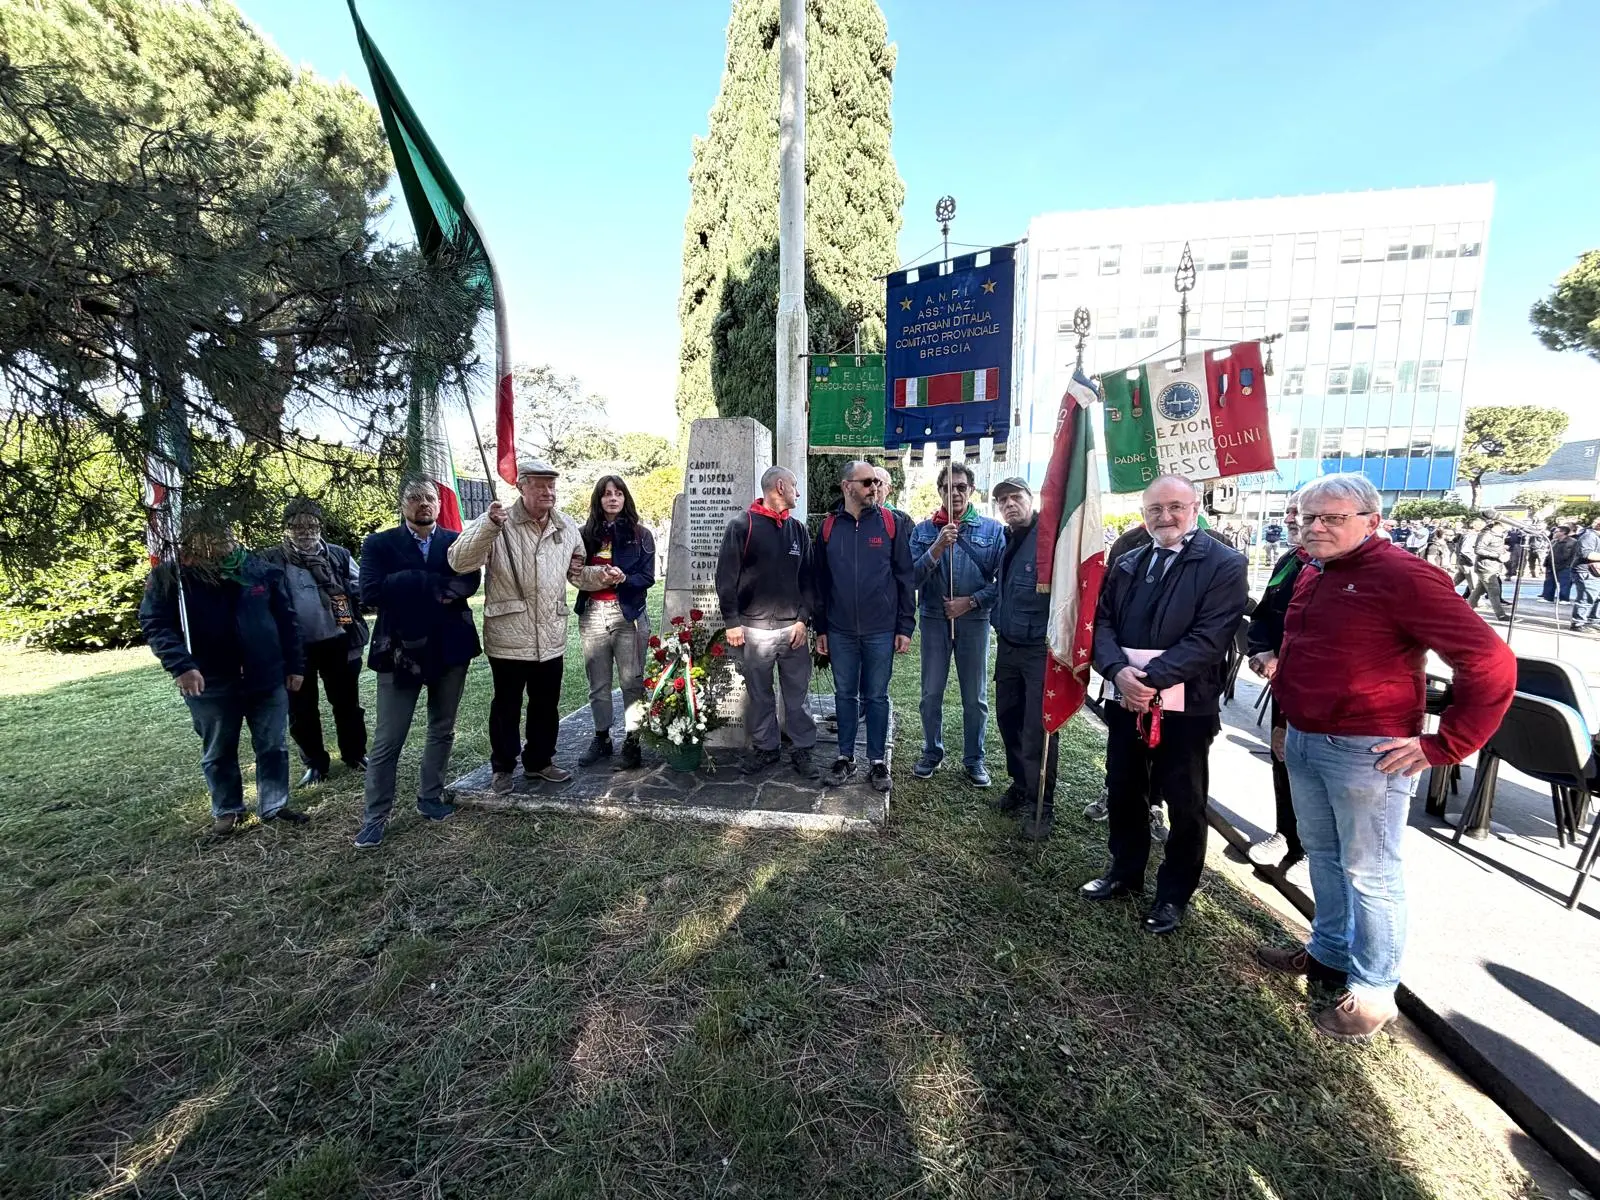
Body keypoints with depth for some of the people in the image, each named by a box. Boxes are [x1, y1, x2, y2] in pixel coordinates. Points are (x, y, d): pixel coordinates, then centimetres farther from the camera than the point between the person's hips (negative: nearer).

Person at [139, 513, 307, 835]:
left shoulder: (260, 569, -3)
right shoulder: (168, 576, -6)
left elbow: (285, 619, 2)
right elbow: (155, 624, -8)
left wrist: (295, 665, 1)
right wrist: (180, 665, -23)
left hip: (267, 678, 1)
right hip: (210, 684, -1)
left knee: (272, 747, 11)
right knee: (218, 753, 16)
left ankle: (274, 805, 26)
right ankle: (226, 810, 34)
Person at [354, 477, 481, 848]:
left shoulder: (456, 541, 5)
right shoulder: (379, 544, 0)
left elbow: (468, 582, -10)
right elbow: (370, 593, -15)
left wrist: (410, 584, -19)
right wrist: (434, 585, -16)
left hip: (449, 649, 2)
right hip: (401, 650, -2)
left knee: (442, 730, 14)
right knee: (387, 741, 2)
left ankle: (430, 797, 30)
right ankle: (375, 816, 17)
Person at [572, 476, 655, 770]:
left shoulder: (640, 534, 3)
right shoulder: (586, 534, 8)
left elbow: (648, 577, -2)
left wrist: (622, 579, -19)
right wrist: (597, 576, -13)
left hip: (628, 614, -2)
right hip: (593, 614, 3)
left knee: (632, 681, -2)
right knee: (598, 683, 10)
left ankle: (632, 740, 10)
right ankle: (601, 738, 24)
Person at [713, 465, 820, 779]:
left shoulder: (798, 530, 10)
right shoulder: (741, 526, -3)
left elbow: (808, 578, 10)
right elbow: (726, 577, -4)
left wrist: (803, 618, 0)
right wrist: (732, 622, -8)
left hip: (792, 627, 3)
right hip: (753, 627, -3)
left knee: (797, 694, 6)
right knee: (759, 694, 9)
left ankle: (802, 750, 17)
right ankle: (765, 747, 24)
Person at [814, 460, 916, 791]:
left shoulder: (892, 523, -1)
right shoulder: (829, 527, 4)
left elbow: (906, 577, -1)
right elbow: (820, 581, 8)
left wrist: (905, 626, -4)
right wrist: (820, 628, 7)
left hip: (881, 630, -2)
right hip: (840, 631, 2)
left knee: (876, 696, 8)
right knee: (845, 695, 12)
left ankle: (878, 761, 22)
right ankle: (845, 758, 26)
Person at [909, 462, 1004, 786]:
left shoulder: (992, 529, -2)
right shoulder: (924, 530, 1)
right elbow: (913, 577, -8)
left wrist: (971, 601, -13)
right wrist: (937, 548, -21)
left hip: (974, 620, 0)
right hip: (934, 619, 1)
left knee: (975, 696, 10)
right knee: (931, 693, 9)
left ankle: (974, 758, 26)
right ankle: (932, 752, 28)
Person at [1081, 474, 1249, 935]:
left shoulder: (1225, 564, -6)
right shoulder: (1125, 564, 11)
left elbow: (1209, 637, -16)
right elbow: (1102, 622, 4)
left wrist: (1152, 678, -23)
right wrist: (1119, 671, -14)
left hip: (1185, 706, -5)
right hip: (1125, 702, 5)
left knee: (1185, 806, 10)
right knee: (1123, 791, 17)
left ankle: (1174, 894, 29)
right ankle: (1125, 871, 38)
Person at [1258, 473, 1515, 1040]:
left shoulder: (1402, 576, -16)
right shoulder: (1312, 576, 9)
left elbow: (1491, 664, -17)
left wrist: (1443, 746, -16)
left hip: (1365, 752, -8)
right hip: (1305, 742, 8)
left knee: (1369, 872, 5)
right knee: (1321, 854, 20)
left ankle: (1372, 992, 21)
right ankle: (1329, 953, 37)